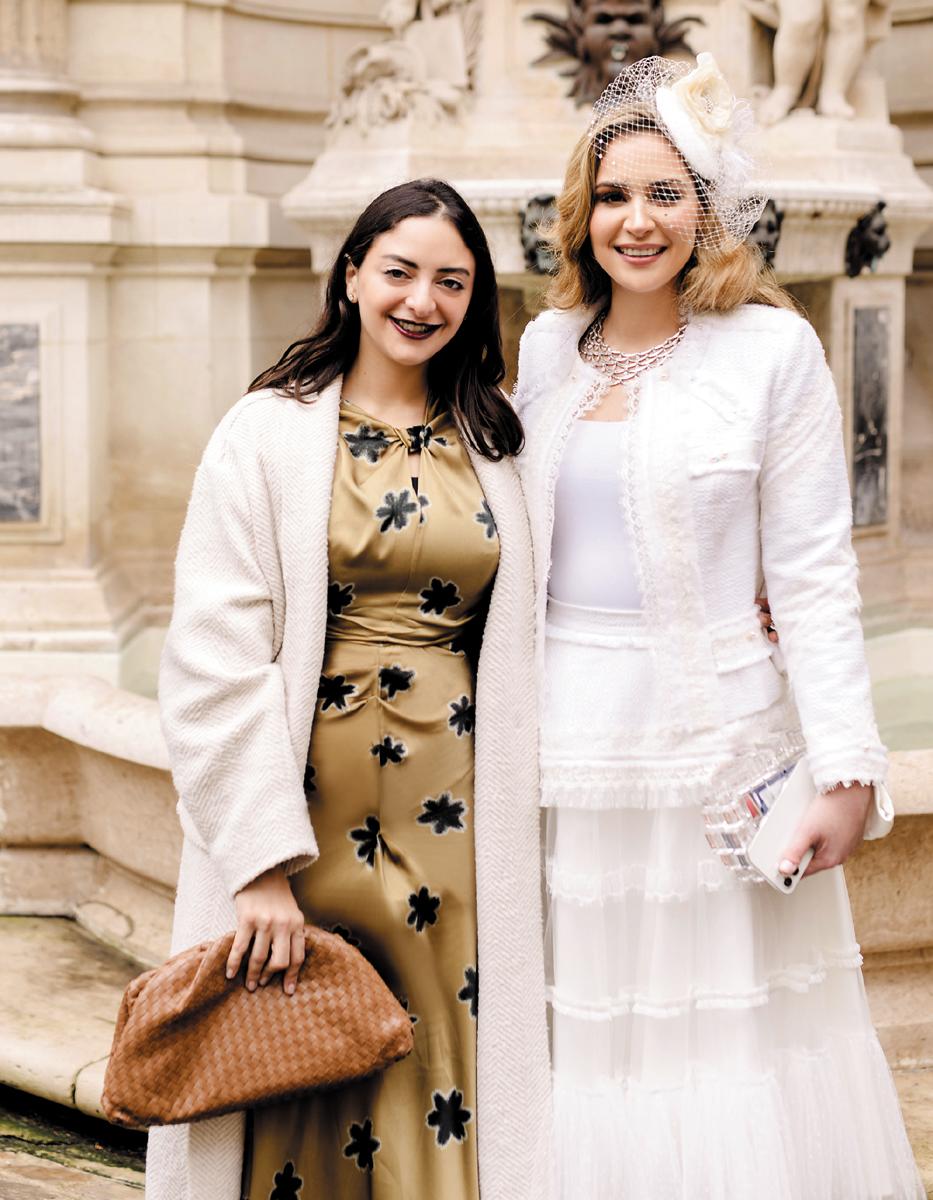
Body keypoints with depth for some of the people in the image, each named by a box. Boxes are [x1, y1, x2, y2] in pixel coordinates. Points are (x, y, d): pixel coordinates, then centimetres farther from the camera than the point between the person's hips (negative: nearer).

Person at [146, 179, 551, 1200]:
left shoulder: (490, 447, 11)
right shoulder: (270, 434, -2)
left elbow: (514, 648, 16)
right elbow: (215, 659, -9)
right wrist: (262, 863, -15)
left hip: (457, 826, 3)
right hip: (314, 806, -3)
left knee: (444, 1095, 4)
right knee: (301, 1092, 3)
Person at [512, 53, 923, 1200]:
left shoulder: (772, 349, -5)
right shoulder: (548, 345, 8)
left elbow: (813, 575, -7)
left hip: (711, 738, -4)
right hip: (563, 739, 4)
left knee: (725, 1028, 1)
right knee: (581, 1043, 9)